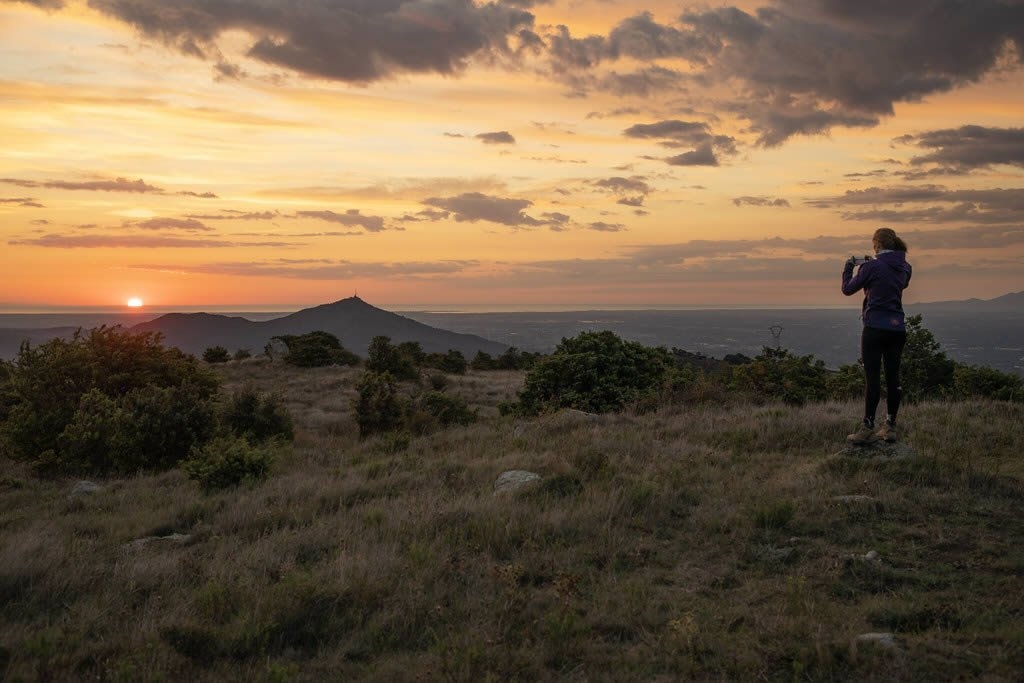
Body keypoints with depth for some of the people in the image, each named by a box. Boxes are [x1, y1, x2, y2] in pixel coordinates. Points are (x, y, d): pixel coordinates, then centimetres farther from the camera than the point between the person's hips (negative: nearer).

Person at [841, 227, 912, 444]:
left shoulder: (872, 266, -10)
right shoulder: (904, 267, 9)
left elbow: (848, 289, -2)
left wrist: (849, 267, 16)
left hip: (875, 328, -6)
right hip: (898, 328, 6)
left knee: (872, 378, -5)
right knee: (893, 378, 8)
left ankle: (867, 429, -5)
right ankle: (890, 427, 14)